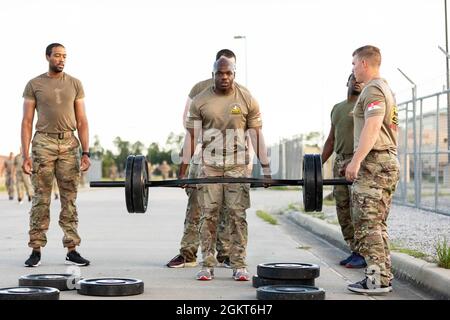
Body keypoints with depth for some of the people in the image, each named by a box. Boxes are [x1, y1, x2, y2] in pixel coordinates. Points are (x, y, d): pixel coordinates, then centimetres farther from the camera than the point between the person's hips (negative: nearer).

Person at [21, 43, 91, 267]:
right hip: (43, 143, -2)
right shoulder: (34, 85, 3)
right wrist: (25, 154, -7)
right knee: (41, 199, -1)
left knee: (69, 199, 3)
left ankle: (72, 250, 7)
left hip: (69, 144, 2)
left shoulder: (75, 84, 9)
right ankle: (36, 250, 5)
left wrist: (85, 152, -1)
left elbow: (81, 121, 7)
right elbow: (27, 121, 1)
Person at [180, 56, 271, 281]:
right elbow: (191, 136, 2)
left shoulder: (247, 100, 1)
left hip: (237, 165, 0)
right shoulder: (200, 101, 0)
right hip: (209, 165, 0)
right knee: (208, 216, -1)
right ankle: (207, 265, 5)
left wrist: (266, 168, -4)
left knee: (238, 216, -3)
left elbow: (256, 135, 1)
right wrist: (183, 170, -2)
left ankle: (239, 266, 2)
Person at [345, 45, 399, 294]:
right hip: (388, 162, 11)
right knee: (376, 225, 12)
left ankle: (377, 279, -9)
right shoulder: (386, 89, 23)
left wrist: (356, 160, -28)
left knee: (367, 224, -9)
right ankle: (382, 277, 14)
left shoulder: (373, 90, -10)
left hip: (374, 162, -11)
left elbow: (372, 126, -23)